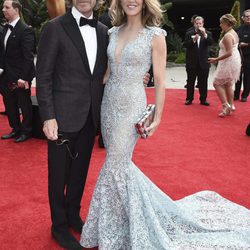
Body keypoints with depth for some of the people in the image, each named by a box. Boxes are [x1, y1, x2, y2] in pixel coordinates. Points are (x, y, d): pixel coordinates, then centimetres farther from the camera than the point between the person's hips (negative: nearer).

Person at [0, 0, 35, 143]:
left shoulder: (25, 30, -15)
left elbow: (28, 56, -18)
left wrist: (23, 77, -21)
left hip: (20, 76, -8)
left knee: (24, 105, 7)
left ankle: (26, 131, 22)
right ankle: (16, 130, 31)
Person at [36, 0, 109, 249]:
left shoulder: (103, 31, 7)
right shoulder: (55, 27, -9)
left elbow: (103, 72, 11)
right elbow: (43, 76, -10)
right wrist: (48, 117, -16)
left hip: (90, 116, 5)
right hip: (64, 116, -5)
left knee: (80, 170, 19)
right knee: (59, 173, 10)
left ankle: (73, 216, 40)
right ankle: (59, 226, 31)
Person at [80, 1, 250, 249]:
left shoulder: (154, 35, -10)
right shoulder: (114, 32, 7)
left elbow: (160, 81, -8)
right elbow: (110, 68, 13)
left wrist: (157, 118, -7)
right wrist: (101, 101, 8)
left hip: (131, 105, -6)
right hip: (108, 102, 6)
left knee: (113, 166, -1)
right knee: (118, 161, 14)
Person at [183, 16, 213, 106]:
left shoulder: (208, 33, 5)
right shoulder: (189, 33, 3)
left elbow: (210, 42, -12)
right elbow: (185, 45, -7)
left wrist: (205, 34, -23)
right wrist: (193, 40, -21)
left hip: (203, 62, 1)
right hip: (191, 62, 0)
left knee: (203, 82, 6)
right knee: (190, 82, 7)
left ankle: (203, 99, 15)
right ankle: (189, 99, 16)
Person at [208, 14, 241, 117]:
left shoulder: (227, 36, -21)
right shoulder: (234, 33, 10)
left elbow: (229, 53, -26)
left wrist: (216, 59, -21)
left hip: (228, 62, -10)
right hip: (234, 61, 10)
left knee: (217, 83, -1)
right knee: (228, 84, 18)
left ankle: (225, 105, -5)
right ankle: (230, 105, 23)